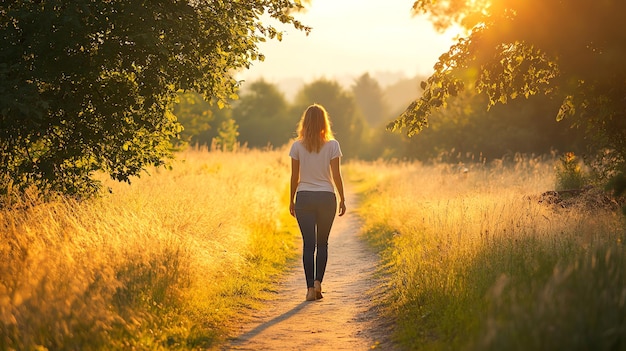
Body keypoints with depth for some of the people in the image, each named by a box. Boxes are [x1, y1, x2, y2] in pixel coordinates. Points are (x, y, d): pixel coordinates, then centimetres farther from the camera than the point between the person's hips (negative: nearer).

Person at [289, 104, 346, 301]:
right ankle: (318, 281, 2)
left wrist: (291, 200, 11)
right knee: (322, 242, 14)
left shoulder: (297, 146, -1)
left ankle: (310, 287, -3)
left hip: (304, 197, 0)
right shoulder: (332, 145, -3)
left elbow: (294, 177, 1)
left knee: (308, 243, 2)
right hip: (326, 197, 0)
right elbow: (336, 176, -3)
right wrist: (342, 199, 6)